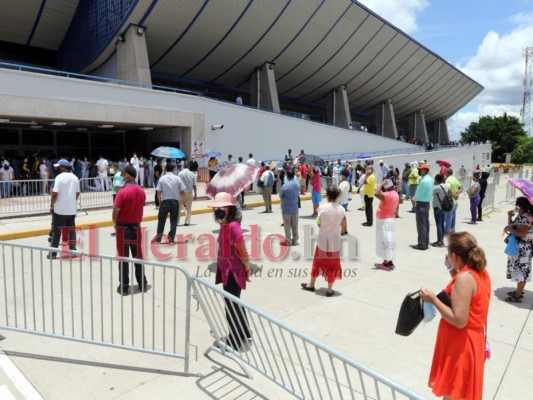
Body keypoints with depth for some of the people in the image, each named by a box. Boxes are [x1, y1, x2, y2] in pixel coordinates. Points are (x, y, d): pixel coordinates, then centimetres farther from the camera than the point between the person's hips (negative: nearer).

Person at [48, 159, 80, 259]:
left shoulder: (59, 177, -13)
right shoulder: (75, 178, 5)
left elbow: (55, 193, -16)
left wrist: (52, 205, -2)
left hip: (60, 209, -5)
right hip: (72, 209, 5)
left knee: (56, 231, 4)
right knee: (71, 230, 12)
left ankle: (53, 253, 10)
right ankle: (72, 250, 15)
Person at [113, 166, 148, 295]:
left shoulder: (123, 192, -17)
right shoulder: (142, 191, 1)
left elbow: (116, 211, -13)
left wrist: (115, 223, 4)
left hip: (123, 228, -5)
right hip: (136, 227, 5)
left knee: (123, 257, 4)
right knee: (138, 256, 13)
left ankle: (124, 286, 11)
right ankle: (142, 284, 20)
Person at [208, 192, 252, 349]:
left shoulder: (233, 226, -23)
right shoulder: (224, 226, 6)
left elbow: (241, 250, -19)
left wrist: (247, 269, -10)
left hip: (233, 272, -9)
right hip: (226, 271, 9)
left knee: (231, 305, 2)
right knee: (234, 303, 21)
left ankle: (234, 341, 19)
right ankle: (244, 333, 40)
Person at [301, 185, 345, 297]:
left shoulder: (322, 207, -16)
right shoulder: (341, 209, -9)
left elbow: (319, 223, -7)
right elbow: (343, 225, 0)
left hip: (323, 239, -1)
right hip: (335, 240, 1)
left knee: (318, 261, 16)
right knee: (333, 264, 10)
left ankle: (311, 285, 30)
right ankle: (329, 289, 18)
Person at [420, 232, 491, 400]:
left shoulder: (464, 278, -27)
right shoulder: (480, 272, 1)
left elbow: (459, 320, -28)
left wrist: (433, 300, -22)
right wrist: (454, 274, 7)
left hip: (459, 344, -9)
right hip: (472, 339, 9)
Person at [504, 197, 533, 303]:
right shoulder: (521, 216, 10)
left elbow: (522, 234, -27)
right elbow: (512, 227, 14)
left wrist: (510, 229, -18)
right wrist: (510, 217, 3)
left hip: (522, 249, -10)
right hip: (518, 248, 10)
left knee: (521, 272, -3)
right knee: (520, 271, 18)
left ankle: (518, 296, 4)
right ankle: (519, 291, 29)